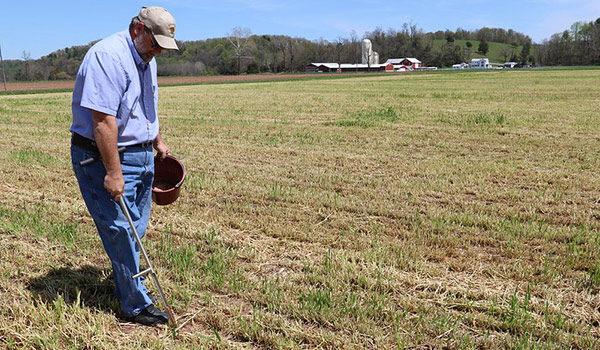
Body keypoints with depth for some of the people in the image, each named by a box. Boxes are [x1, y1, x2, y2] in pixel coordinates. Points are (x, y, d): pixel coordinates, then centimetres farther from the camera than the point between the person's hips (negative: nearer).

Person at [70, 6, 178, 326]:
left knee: (135, 229, 15)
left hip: (142, 155, 9)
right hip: (104, 157, -9)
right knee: (121, 231, -4)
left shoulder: (146, 60, 10)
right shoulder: (108, 56, -20)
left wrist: (158, 141, 30)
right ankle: (136, 306, 8)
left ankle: (125, 288, 32)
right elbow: (102, 119, -26)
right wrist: (113, 172, -27)